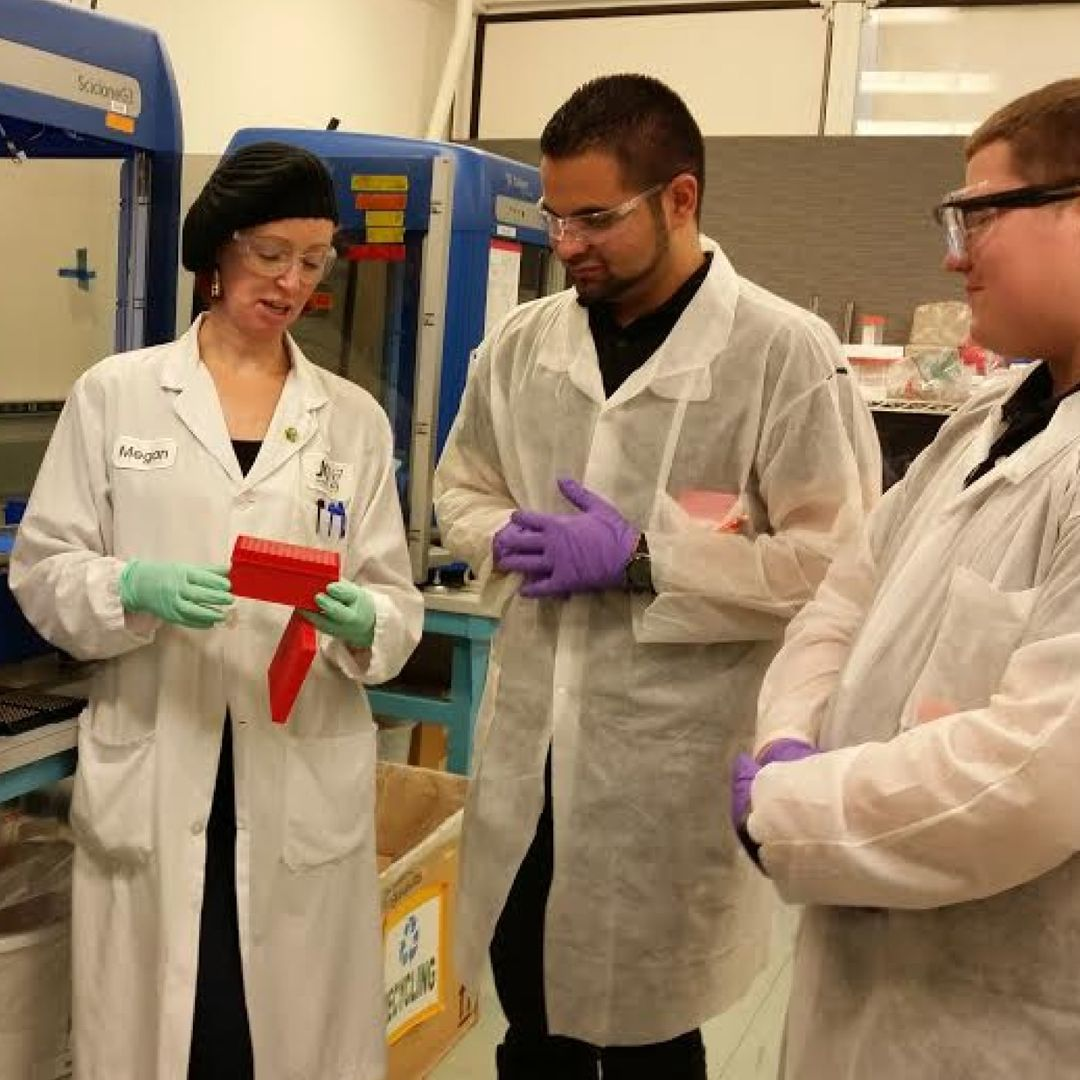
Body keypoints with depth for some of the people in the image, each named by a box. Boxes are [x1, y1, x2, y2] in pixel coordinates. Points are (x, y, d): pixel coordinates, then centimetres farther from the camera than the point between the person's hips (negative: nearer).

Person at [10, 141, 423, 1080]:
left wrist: (360, 619, -17)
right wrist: (134, 588, -18)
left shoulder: (356, 418, 7)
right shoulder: (114, 394, 3)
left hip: (305, 783, 1)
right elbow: (42, 571, 2)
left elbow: (399, 604, 5)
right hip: (149, 777, -1)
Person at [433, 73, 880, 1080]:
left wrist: (644, 561, -18)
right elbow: (460, 487, 17)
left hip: (671, 767, -5)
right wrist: (507, 536, -5)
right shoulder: (519, 343, 4)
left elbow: (836, 560, -15)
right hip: (525, 750, 5)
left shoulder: (784, 351, -12)